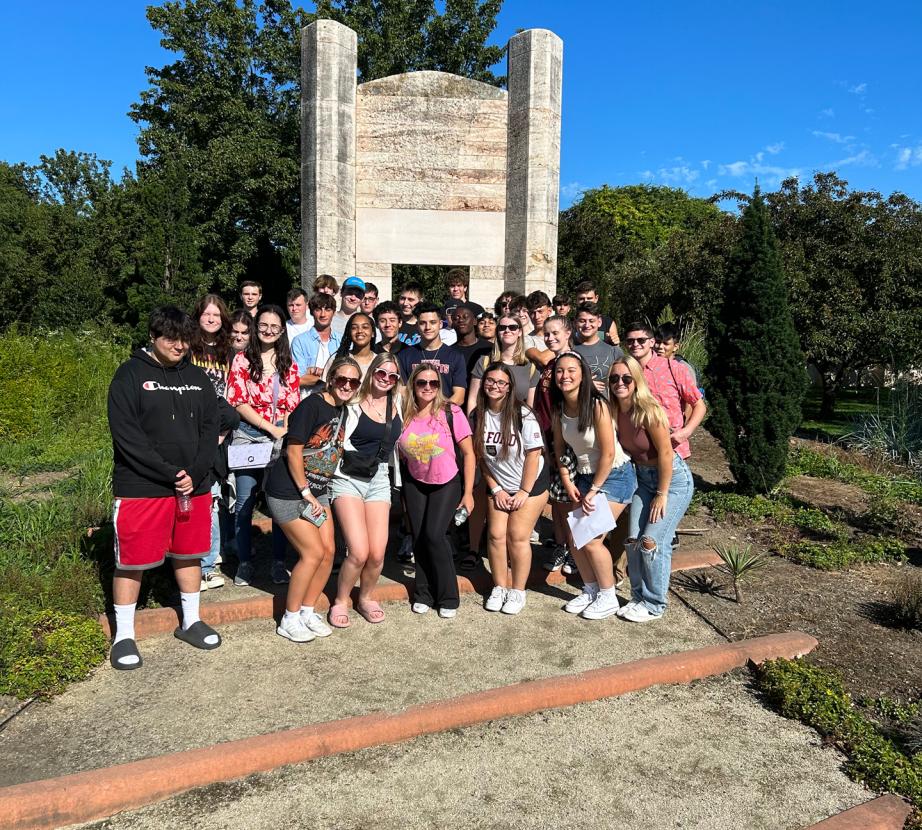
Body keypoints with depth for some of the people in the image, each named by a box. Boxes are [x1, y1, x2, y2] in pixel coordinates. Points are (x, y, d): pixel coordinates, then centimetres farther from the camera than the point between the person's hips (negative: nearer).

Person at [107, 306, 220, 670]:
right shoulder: (130, 374, -4)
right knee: (132, 560, 3)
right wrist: (171, 473, -16)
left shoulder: (196, 377, 10)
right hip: (140, 487, -4)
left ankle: (190, 622, 30)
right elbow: (126, 434, -13)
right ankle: (124, 635, 18)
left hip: (194, 485, 5)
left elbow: (210, 428, 5)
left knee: (188, 553, 14)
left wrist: (194, 475, -9)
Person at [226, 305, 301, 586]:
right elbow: (238, 402, -5)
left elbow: (293, 405, 9)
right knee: (245, 502, 2)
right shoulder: (242, 360, 2)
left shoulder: (288, 364, 11)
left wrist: (286, 432, -7)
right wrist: (271, 428, -11)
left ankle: (278, 562, 15)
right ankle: (245, 562, 16)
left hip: (282, 437, 2)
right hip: (249, 436, -2)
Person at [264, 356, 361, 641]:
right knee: (313, 552, -8)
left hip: (316, 491, 8)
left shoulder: (342, 412, 6)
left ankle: (307, 611, 21)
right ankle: (289, 620, 9)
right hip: (288, 492, -8)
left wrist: (315, 494, 10)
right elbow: (293, 451, -19)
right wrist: (306, 494, -16)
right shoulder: (311, 405, -18)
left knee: (328, 551, 4)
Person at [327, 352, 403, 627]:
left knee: (377, 553, -3)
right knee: (359, 552, -13)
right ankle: (340, 601, 14)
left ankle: (365, 598, 26)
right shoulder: (354, 404, -6)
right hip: (348, 479, -4)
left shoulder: (397, 403, 8)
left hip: (379, 480, 4)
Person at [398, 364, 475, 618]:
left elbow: (469, 454, -11)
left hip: (447, 483, -3)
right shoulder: (405, 416, -8)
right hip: (415, 483, 3)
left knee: (434, 534, -14)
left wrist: (468, 493, -12)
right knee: (418, 537, -1)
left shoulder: (450, 413, -17)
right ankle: (423, 594, 18)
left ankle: (448, 597, 2)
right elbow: (401, 454, 6)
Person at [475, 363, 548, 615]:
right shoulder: (479, 415, -8)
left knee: (517, 537, -5)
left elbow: (533, 454, -16)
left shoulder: (522, 415, -19)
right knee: (496, 535, -2)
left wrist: (524, 492, -14)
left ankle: (518, 592, 11)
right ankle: (499, 587, 16)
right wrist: (496, 489, -3)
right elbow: (481, 457, -1)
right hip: (498, 487, 4)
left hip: (530, 483, -3)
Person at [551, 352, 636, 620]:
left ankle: (608, 597, 11)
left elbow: (608, 454, -21)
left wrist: (594, 491, -15)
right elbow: (559, 447, 9)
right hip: (585, 477, 7)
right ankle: (590, 590, 25)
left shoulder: (597, 406, -23)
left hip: (614, 476, -6)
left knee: (591, 540, -9)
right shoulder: (559, 409, -3)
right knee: (574, 537, 4)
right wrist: (567, 482, 2)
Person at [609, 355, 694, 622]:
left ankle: (654, 605, 9)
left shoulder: (649, 411, -26)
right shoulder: (615, 411, -6)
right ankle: (639, 597, 18)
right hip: (644, 478, 6)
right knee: (633, 539, 0)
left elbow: (665, 453, -22)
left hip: (673, 479, -6)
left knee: (652, 541, -8)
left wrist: (662, 495, -17)